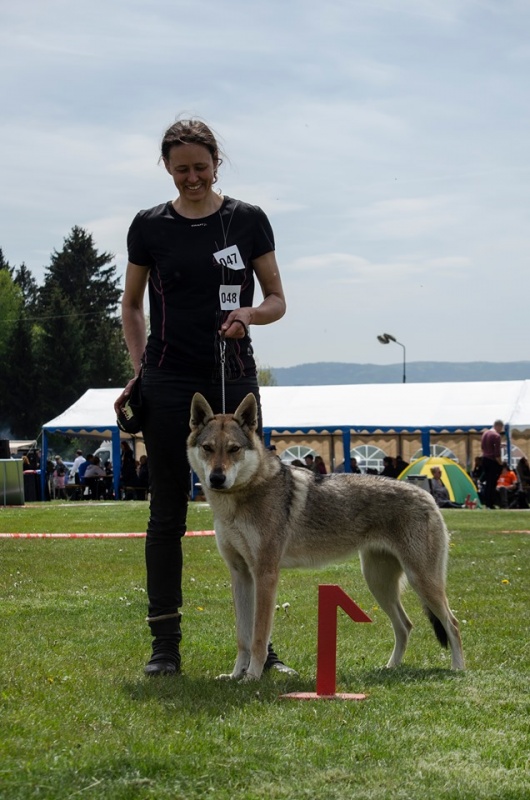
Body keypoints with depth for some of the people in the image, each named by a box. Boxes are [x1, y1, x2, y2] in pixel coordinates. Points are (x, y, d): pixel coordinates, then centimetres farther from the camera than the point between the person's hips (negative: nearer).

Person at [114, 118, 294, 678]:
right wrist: (139, 369, -1)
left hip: (233, 378, 0)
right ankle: (165, 645, 6)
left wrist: (250, 314, -16)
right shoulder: (150, 227, 3)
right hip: (169, 382, 0)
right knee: (167, 512, 1)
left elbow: (277, 300, 6)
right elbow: (131, 305, 12)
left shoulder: (248, 221, 3)